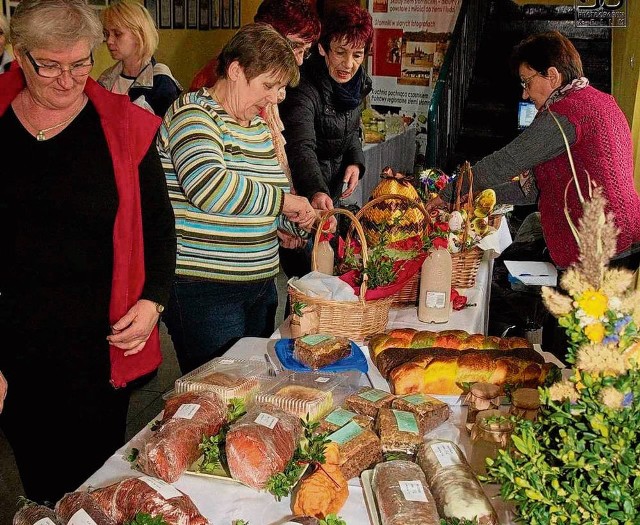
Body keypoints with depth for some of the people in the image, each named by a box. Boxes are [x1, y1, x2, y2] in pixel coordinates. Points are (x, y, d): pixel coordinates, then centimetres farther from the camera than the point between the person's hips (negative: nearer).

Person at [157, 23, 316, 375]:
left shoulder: (258, 126, 15)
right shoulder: (193, 113, -11)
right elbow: (207, 186, -31)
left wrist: (297, 219, 4)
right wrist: (282, 200, -20)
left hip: (260, 285, 8)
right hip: (203, 290, -8)